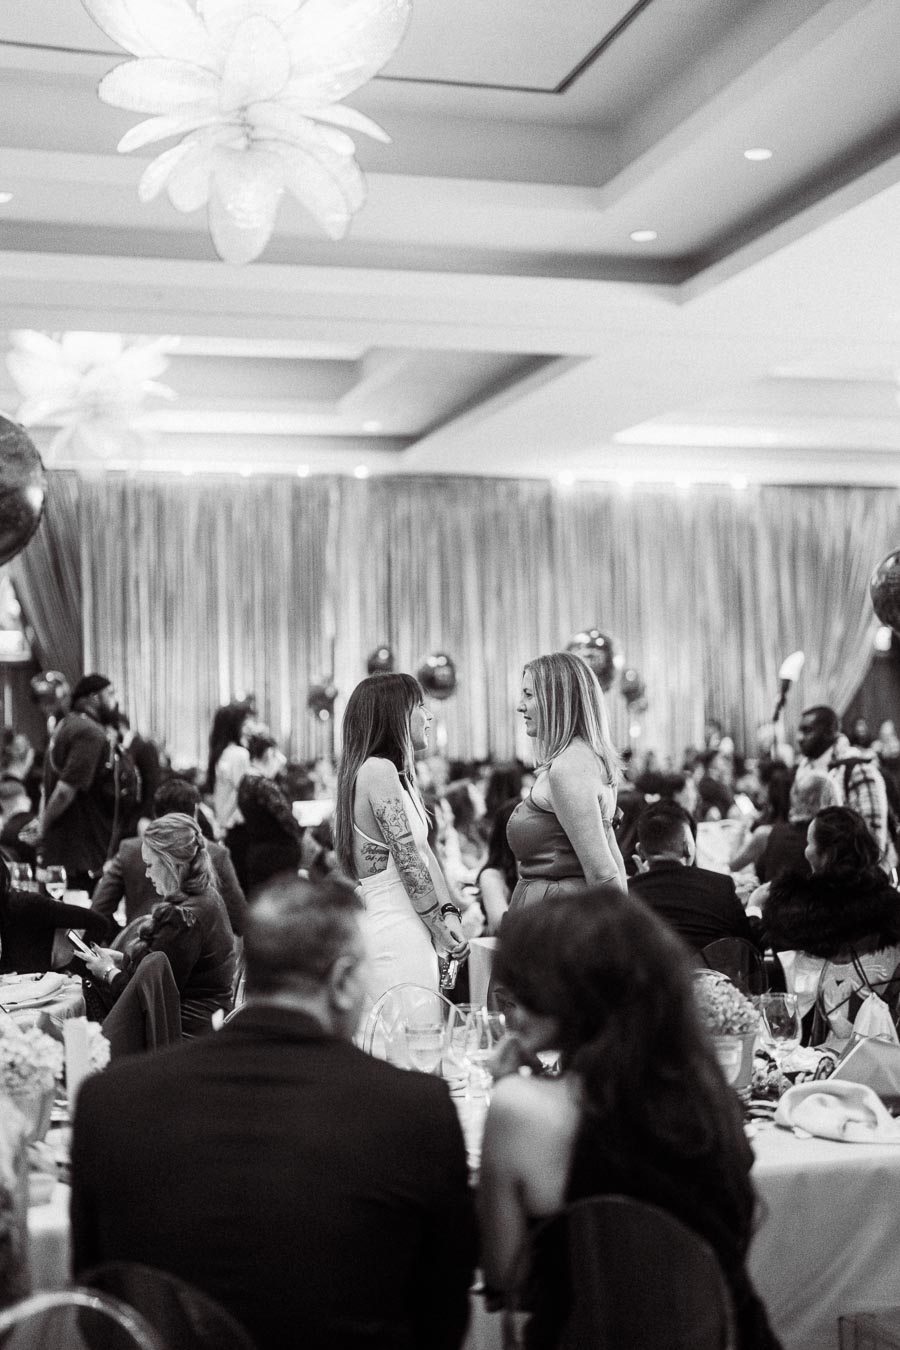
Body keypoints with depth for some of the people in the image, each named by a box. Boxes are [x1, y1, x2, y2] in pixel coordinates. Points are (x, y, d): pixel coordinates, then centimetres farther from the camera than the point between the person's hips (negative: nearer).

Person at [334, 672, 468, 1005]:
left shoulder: (396, 774, 17)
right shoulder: (378, 770, -13)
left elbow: (424, 851, 12)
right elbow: (409, 862, -15)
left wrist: (448, 912, -1)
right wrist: (440, 924, -6)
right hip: (395, 930, -10)